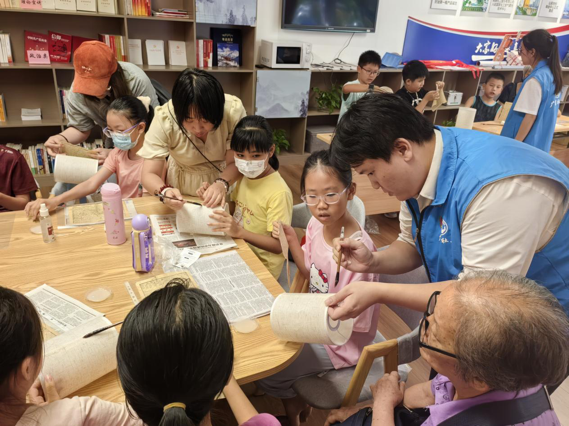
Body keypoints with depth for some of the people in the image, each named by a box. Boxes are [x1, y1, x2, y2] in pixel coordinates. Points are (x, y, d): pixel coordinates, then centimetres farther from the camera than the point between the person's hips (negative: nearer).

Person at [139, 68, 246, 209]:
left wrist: (222, 184, -40)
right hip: (182, 183, 0)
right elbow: (149, 174, -22)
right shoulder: (164, 118, -25)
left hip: (225, 177, 0)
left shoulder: (233, 110, -25)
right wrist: (165, 191, -44)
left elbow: (235, 163, -19)